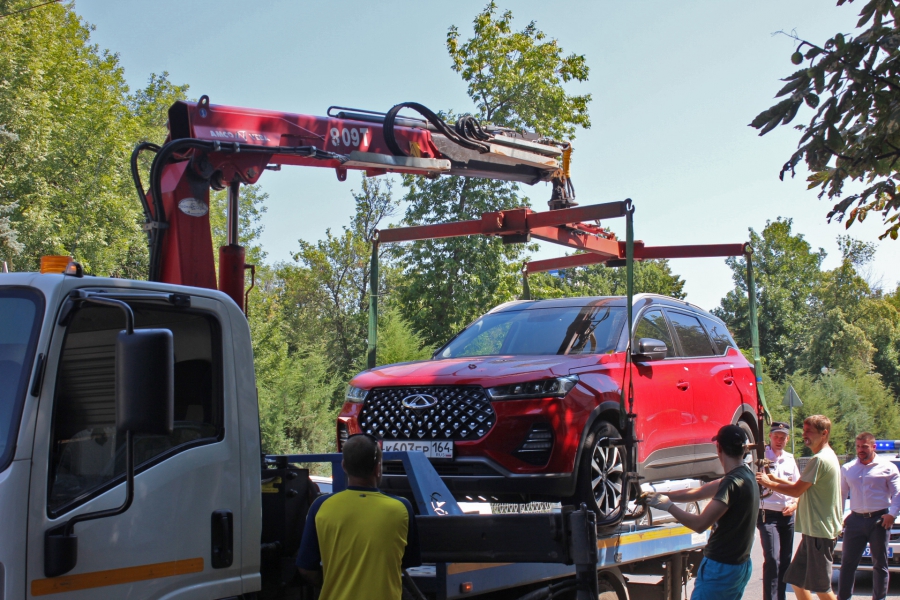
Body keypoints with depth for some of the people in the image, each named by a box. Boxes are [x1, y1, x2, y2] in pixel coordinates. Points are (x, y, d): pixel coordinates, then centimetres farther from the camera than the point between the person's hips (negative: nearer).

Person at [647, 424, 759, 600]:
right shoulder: (746, 476, 8)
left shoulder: (733, 483, -22)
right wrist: (659, 495, 10)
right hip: (741, 565, 10)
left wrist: (668, 506, -11)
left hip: (720, 568, -10)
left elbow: (700, 524, -24)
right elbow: (697, 493, 13)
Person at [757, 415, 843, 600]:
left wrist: (768, 483, -5)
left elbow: (796, 491, -17)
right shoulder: (828, 456, 15)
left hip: (820, 532, -10)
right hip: (812, 530, 10)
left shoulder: (820, 459, -18)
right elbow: (802, 488, 17)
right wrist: (775, 479, 7)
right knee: (796, 580, 12)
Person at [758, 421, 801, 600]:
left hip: (787, 516, 6)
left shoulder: (790, 459, 11)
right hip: (768, 515, -6)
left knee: (785, 560, 9)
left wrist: (795, 504, 1)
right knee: (772, 559, -15)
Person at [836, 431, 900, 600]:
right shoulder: (848, 469, 14)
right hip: (855, 520, 3)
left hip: (879, 520, -3)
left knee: (880, 563, 6)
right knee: (848, 562, 1)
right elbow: (841, 494, 18)